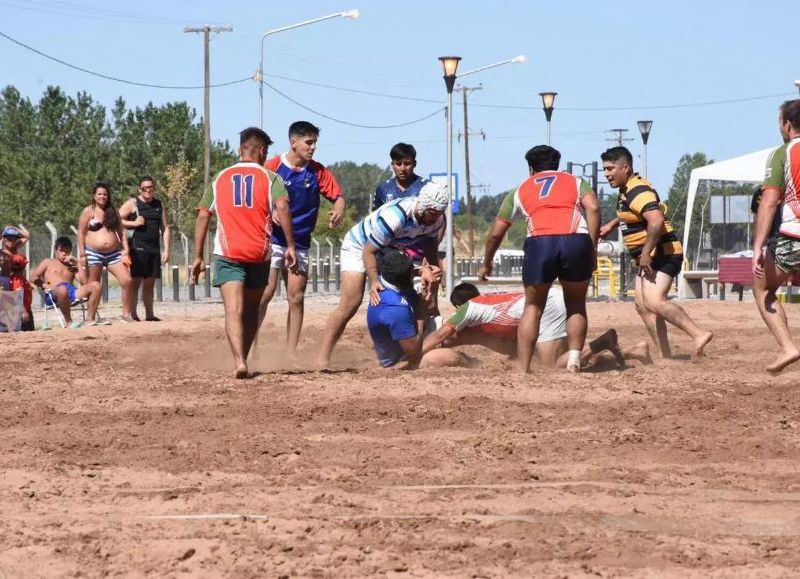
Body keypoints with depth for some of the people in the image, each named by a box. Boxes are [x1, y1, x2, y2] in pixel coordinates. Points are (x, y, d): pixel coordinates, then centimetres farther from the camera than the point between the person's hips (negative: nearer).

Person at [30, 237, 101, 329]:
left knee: (95, 285, -22)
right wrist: (45, 285, -3)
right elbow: (33, 278, 14)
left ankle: (90, 320, -25)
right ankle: (69, 322, -33)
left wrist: (78, 264, 14)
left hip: (72, 291, 4)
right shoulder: (48, 262, 26)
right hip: (54, 295, -4)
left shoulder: (72, 267, 32)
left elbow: (85, 282, 15)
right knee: (62, 289, -44)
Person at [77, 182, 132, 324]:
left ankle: (126, 315, -2)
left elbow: (121, 233, 14)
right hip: (94, 253, -4)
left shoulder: (113, 212, 13)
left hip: (114, 253, 4)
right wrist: (82, 254, -9)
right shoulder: (88, 211, 2)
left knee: (127, 280, -9)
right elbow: (81, 233, -1)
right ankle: (91, 317, 9)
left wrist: (126, 251, 4)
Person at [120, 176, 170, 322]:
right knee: (135, 282, -7)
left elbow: (165, 228, 17)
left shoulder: (159, 205, 15)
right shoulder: (133, 203, 1)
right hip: (137, 248, -5)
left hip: (154, 249, 5)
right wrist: (134, 223, -14)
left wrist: (166, 250, 9)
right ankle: (132, 314, -6)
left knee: (150, 283, 9)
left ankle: (149, 314, 15)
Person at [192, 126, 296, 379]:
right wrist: (290, 246, -9)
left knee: (234, 309, -13)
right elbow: (282, 208, -11)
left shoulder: (220, 178, 14)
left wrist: (198, 257, 13)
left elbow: (202, 216, 11)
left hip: (228, 254, 0)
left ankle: (240, 361, -31)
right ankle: (242, 360, 22)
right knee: (251, 310, 19)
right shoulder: (270, 178, 6)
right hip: (259, 254, 0)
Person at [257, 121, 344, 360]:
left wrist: (338, 209, -21)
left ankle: (291, 352, 8)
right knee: (266, 292, -11)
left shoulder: (317, 172, 2)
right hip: (272, 239, -4)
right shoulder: (273, 166, -7)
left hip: (300, 244, 4)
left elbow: (337, 195, 3)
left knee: (296, 297, 3)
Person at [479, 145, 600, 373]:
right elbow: (593, 208, 5)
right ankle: (574, 361, 4)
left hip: (539, 243, 0)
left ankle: (523, 369, 10)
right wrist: (592, 248, 4)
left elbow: (495, 234, 29)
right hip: (576, 241, 0)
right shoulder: (575, 181, 26)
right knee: (576, 305, 19)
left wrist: (486, 264, 44)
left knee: (533, 307, 17)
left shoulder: (521, 190, 28)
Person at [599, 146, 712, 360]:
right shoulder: (627, 190, 15)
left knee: (654, 301, -26)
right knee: (643, 306, 10)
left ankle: (699, 334, -32)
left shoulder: (637, 191, -18)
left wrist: (645, 253, -29)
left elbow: (656, 220, -33)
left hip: (662, 254, -11)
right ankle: (664, 356, 11)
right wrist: (612, 224, 29)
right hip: (649, 259, 11)